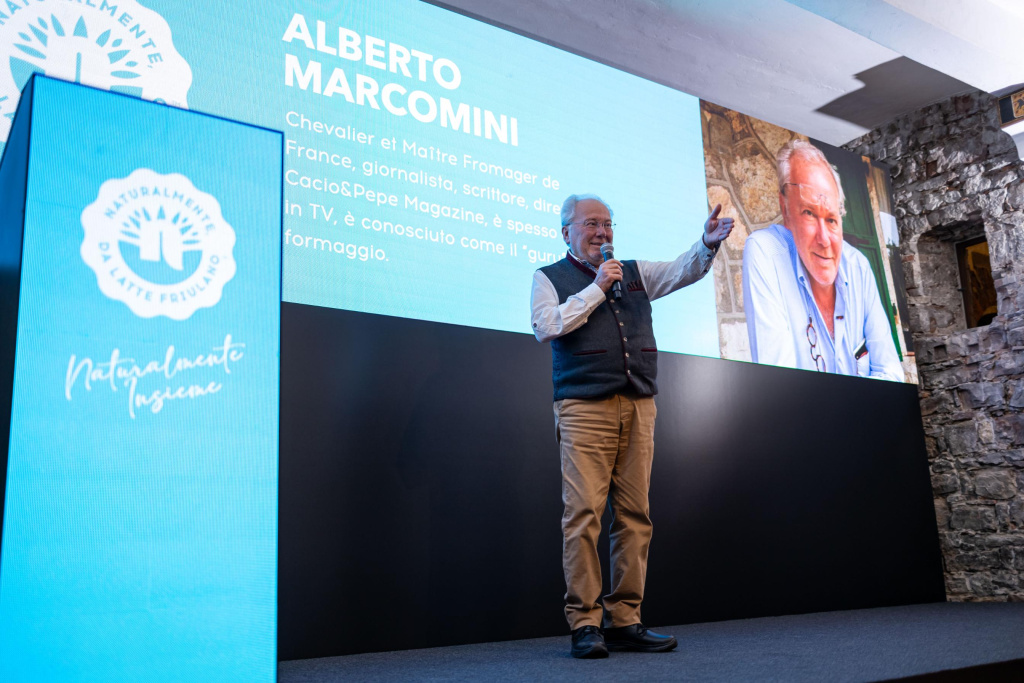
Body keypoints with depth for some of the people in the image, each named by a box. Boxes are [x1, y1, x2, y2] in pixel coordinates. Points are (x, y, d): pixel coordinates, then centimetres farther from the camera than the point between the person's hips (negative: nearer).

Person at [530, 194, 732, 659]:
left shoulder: (635, 272, 22)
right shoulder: (549, 278, 10)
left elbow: (682, 271, 8)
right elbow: (546, 327, -7)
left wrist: (707, 245, -12)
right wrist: (596, 288, -4)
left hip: (639, 407, 4)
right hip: (584, 409, -4)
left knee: (634, 515, 2)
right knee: (584, 514, -9)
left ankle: (624, 620, 8)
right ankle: (584, 624, -3)